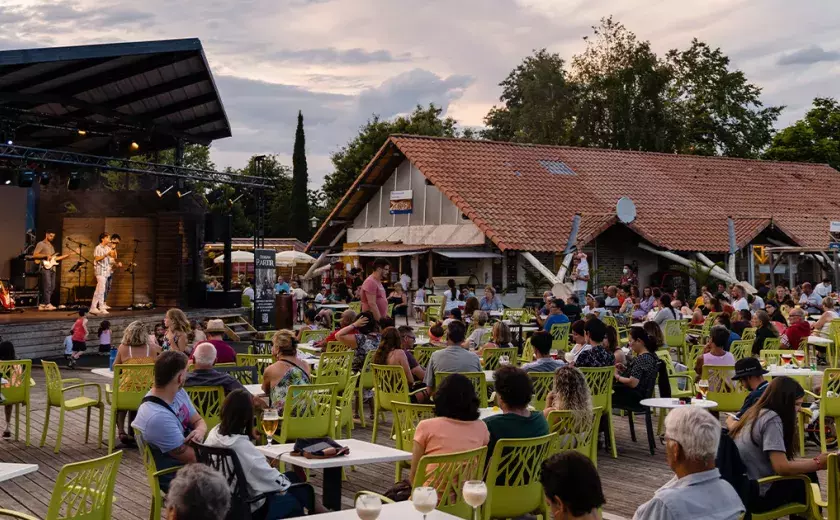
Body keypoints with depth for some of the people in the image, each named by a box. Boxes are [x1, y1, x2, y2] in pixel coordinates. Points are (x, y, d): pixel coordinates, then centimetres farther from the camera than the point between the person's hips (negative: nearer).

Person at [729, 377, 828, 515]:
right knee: (808, 478, 7)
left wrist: (813, 462, 11)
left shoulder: (756, 412, 10)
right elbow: (782, 467, -21)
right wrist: (818, 463, -9)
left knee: (802, 473, 19)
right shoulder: (772, 419, -16)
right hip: (757, 495, -8)